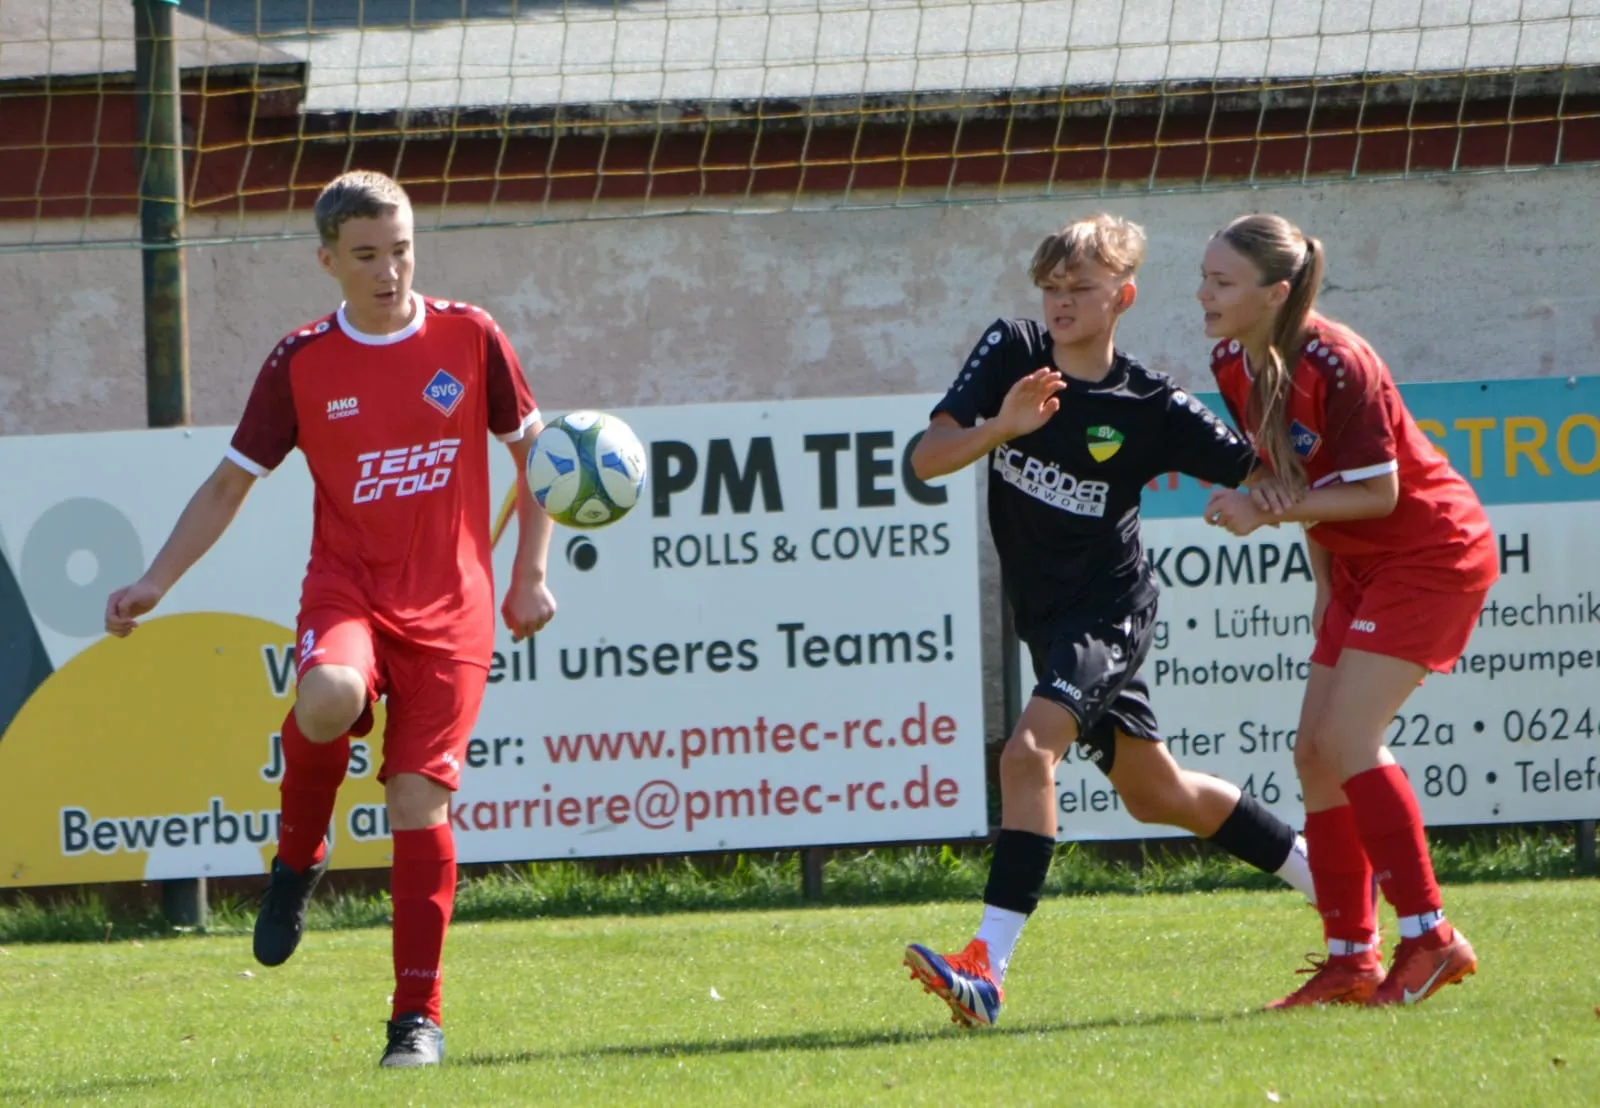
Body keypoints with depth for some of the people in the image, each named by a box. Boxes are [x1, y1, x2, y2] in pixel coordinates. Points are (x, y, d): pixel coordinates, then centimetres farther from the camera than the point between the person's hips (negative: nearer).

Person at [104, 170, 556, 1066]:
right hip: (348, 584, 0)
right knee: (328, 697, -35)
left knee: (419, 799, -9)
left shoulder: (469, 338, 2)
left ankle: (419, 1015, 2)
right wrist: (157, 581, -2)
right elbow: (230, 486, 9)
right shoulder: (302, 364, 2)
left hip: (450, 605, 0)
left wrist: (531, 574, 6)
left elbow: (533, 449, 14)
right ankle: (300, 854, -4)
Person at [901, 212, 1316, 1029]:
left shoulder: (1150, 407, -14)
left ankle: (987, 968, -35)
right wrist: (1002, 427, -30)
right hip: (1047, 615, 6)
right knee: (1155, 793, 19)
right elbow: (926, 458, -13)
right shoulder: (1011, 354, -5)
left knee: (1030, 751, -28)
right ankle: (1334, 886, 38)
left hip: (1110, 609, -6)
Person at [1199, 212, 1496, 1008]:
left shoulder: (1336, 365, -25)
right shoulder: (1233, 365, 0)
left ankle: (1429, 938, -11)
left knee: (1347, 738, -16)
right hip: (1361, 565, 9)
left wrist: (1268, 515, -25)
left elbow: (1378, 492, -22)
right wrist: (1324, 582, 9)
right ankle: (1350, 958, 6)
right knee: (1315, 749, 3)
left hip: (1431, 553, -9)